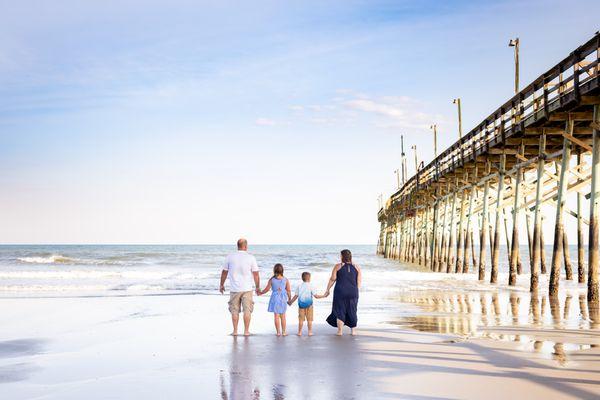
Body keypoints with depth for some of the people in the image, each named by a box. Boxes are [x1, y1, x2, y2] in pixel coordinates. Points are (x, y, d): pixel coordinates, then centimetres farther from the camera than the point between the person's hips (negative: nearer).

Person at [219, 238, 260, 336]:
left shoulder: (230, 257, -1)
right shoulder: (251, 258, -5)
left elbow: (224, 272, 6)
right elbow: (256, 274, -4)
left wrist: (222, 285, 19)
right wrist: (257, 287, 7)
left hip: (234, 289, 1)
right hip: (247, 289, -1)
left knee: (235, 310, 9)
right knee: (247, 310, 5)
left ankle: (235, 331, 11)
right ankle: (246, 331, 5)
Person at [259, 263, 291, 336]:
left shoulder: (272, 279, -7)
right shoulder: (286, 280, -4)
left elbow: (267, 289, -2)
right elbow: (288, 291, 0)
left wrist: (261, 293, 16)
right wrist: (289, 299, 14)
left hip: (275, 298, -1)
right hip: (283, 298, 1)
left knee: (276, 316, 5)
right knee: (283, 316, 10)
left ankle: (278, 332, 4)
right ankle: (284, 331, 12)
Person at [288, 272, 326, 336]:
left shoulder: (299, 286, 0)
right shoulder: (310, 286, -6)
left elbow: (296, 296, 2)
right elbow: (316, 296, -7)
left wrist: (291, 301, 15)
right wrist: (323, 296, 4)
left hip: (301, 305, 2)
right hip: (309, 305, -2)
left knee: (301, 319, 7)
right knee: (309, 319, 6)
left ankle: (299, 332, 8)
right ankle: (310, 332, 8)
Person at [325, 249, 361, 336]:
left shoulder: (338, 266, -4)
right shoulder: (356, 267, 4)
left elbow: (332, 279, -4)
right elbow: (359, 281, 3)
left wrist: (327, 290, 4)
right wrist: (356, 292, 13)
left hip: (340, 292, -2)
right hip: (353, 292, 2)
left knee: (340, 311, 7)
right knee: (352, 311, 13)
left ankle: (339, 331, 5)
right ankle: (353, 330, 16)